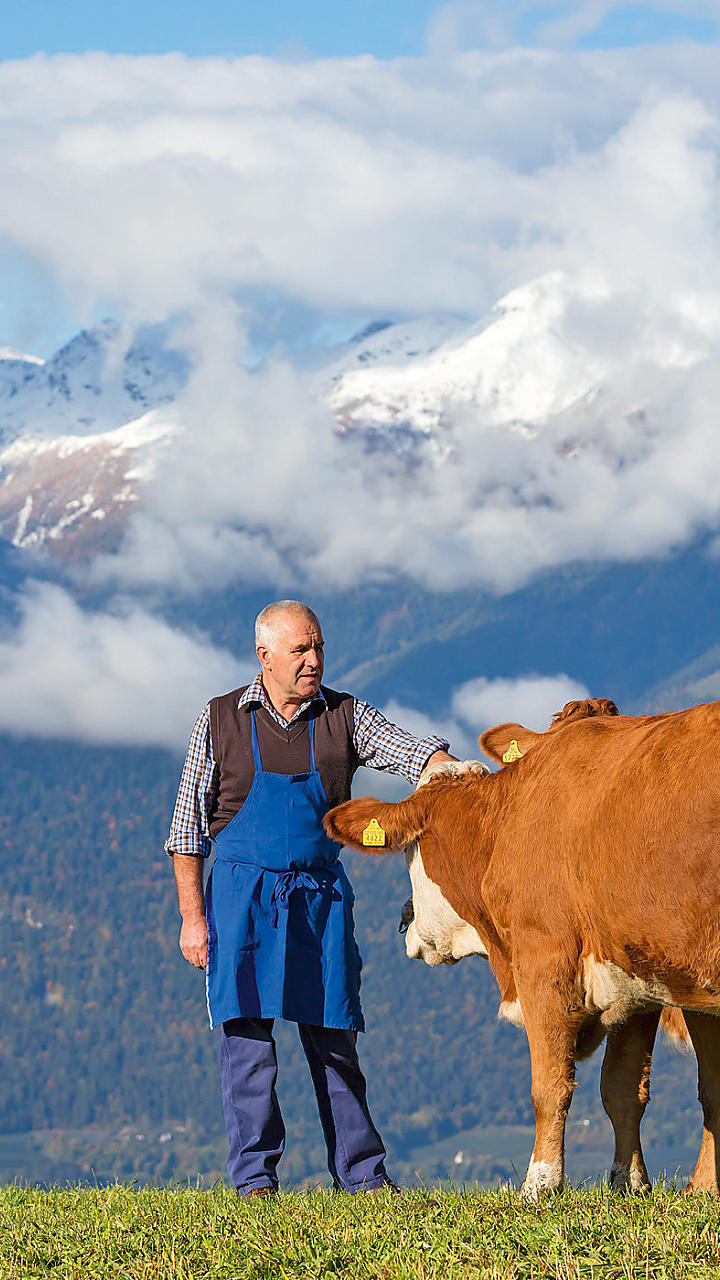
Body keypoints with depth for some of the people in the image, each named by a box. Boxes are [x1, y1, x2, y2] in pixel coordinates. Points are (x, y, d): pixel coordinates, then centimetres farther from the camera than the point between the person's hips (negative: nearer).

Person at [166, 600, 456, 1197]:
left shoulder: (345, 717, 7)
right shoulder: (222, 721, 4)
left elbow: (411, 750, -7)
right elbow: (190, 824, 5)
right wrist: (192, 916, -1)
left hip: (321, 893, 2)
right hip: (242, 893, -2)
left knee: (334, 1037, 3)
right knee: (248, 1035, -6)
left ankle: (362, 1175, 9)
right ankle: (255, 1180, -3)